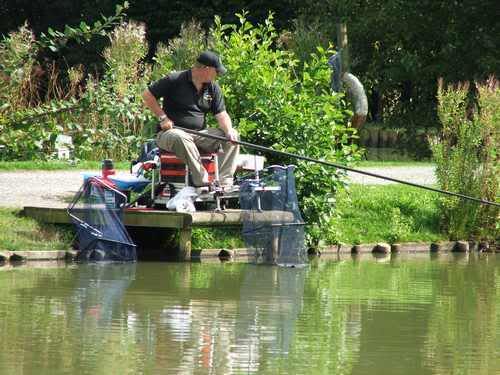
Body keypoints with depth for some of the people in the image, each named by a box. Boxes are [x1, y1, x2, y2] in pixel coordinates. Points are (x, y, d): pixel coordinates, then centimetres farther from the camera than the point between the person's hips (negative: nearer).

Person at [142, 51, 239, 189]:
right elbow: (147, 95, -3)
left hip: (200, 134, 6)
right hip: (171, 132, -6)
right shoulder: (174, 80, -8)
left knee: (233, 136, -12)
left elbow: (221, 115, 4)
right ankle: (202, 183, -42)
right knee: (182, 138, -41)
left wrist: (229, 131, -17)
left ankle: (225, 183, -22)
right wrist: (163, 117, -10)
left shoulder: (213, 88, 9)